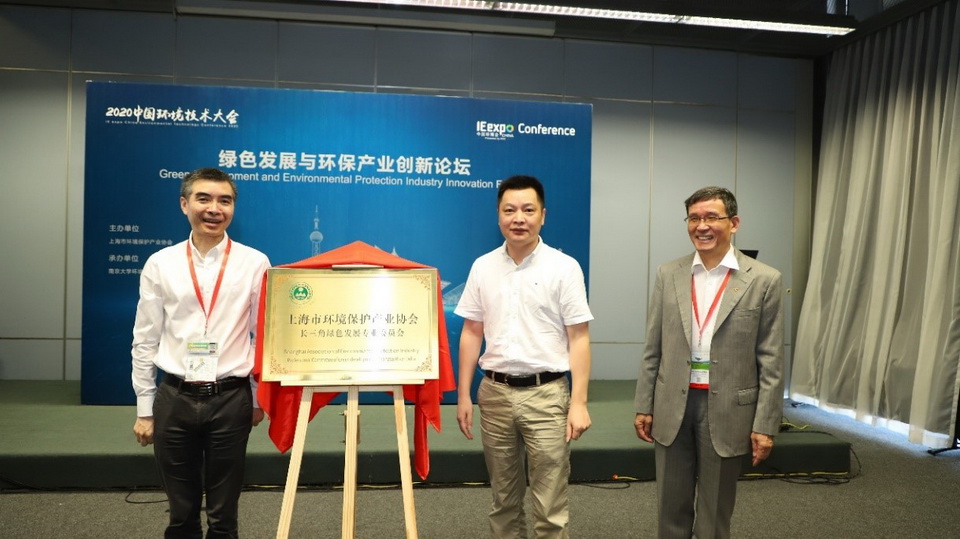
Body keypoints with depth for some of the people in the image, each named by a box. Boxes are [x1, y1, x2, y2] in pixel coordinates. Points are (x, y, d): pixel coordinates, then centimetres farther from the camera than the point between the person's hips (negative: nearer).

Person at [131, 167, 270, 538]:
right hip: (174, 398, 2)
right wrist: (145, 409, 5)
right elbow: (145, 341, 6)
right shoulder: (160, 264, 2)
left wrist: (259, 398, 4)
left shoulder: (254, 264, -3)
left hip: (230, 399, -1)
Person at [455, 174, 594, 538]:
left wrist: (579, 402, -11)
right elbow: (471, 333, 9)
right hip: (495, 393, 3)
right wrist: (464, 395, 7)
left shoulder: (564, 267, -5)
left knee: (550, 508, 1)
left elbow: (579, 339, -5)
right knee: (503, 500, 16)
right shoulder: (482, 267, 5)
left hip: (546, 393, -3)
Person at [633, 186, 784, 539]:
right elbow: (653, 349, 6)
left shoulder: (763, 280, -5)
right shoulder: (668, 275, 3)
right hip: (672, 407, 2)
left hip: (727, 410, -2)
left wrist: (765, 424, -6)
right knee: (671, 507, 13)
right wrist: (644, 406, 5)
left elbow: (771, 362, -4)